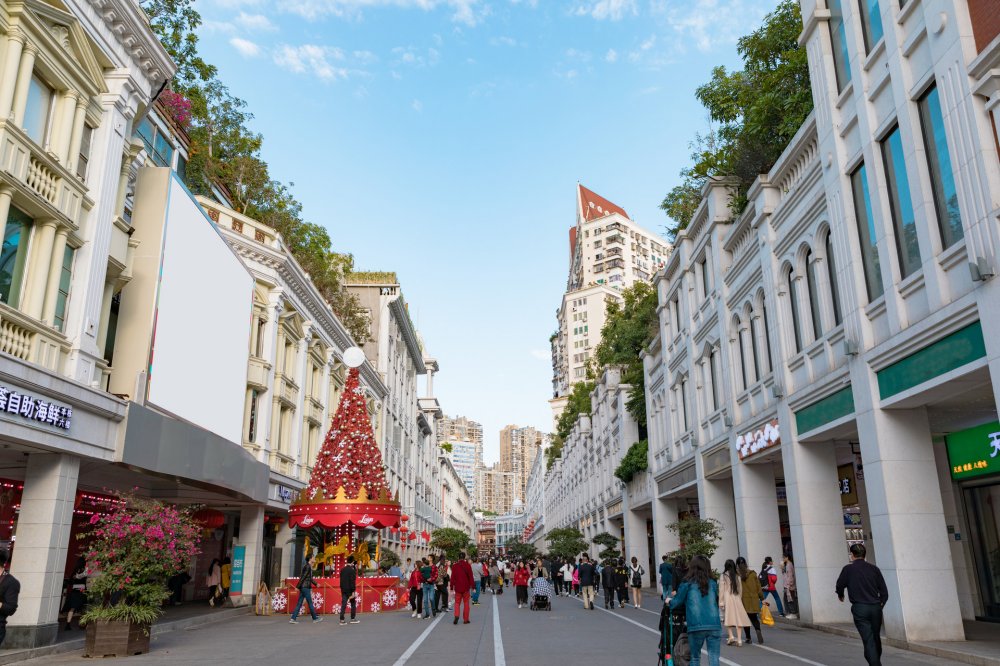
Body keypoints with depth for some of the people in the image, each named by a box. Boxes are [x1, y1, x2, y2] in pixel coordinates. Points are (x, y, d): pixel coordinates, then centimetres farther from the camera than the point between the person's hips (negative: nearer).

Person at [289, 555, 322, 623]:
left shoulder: (308, 566, 16)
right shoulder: (308, 567, -13)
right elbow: (303, 577, -18)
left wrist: (315, 584, 33)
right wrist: (298, 587, -20)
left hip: (303, 587, 9)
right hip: (305, 587, -9)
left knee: (299, 604, 6)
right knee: (310, 603, 1)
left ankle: (293, 619, 3)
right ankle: (315, 618, 10)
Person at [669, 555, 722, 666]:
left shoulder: (687, 584, 1)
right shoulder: (713, 584, 9)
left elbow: (676, 603, 7)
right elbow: (717, 602, 17)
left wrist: (669, 601, 28)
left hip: (696, 626, -2)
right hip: (714, 626, 2)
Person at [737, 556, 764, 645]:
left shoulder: (736, 575, -8)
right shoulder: (752, 573, 1)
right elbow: (758, 587, 5)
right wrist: (762, 598, 13)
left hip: (743, 600, -2)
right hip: (753, 599, 3)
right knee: (754, 617, 12)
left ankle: (748, 638, 7)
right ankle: (758, 630, -15)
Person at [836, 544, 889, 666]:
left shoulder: (848, 569, -3)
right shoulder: (874, 569, 6)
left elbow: (840, 586, 3)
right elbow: (884, 591, 6)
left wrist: (840, 595, 26)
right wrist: (880, 605, 19)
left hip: (859, 608, -4)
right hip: (875, 608, 4)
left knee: (868, 640, -3)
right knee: (876, 638, 19)